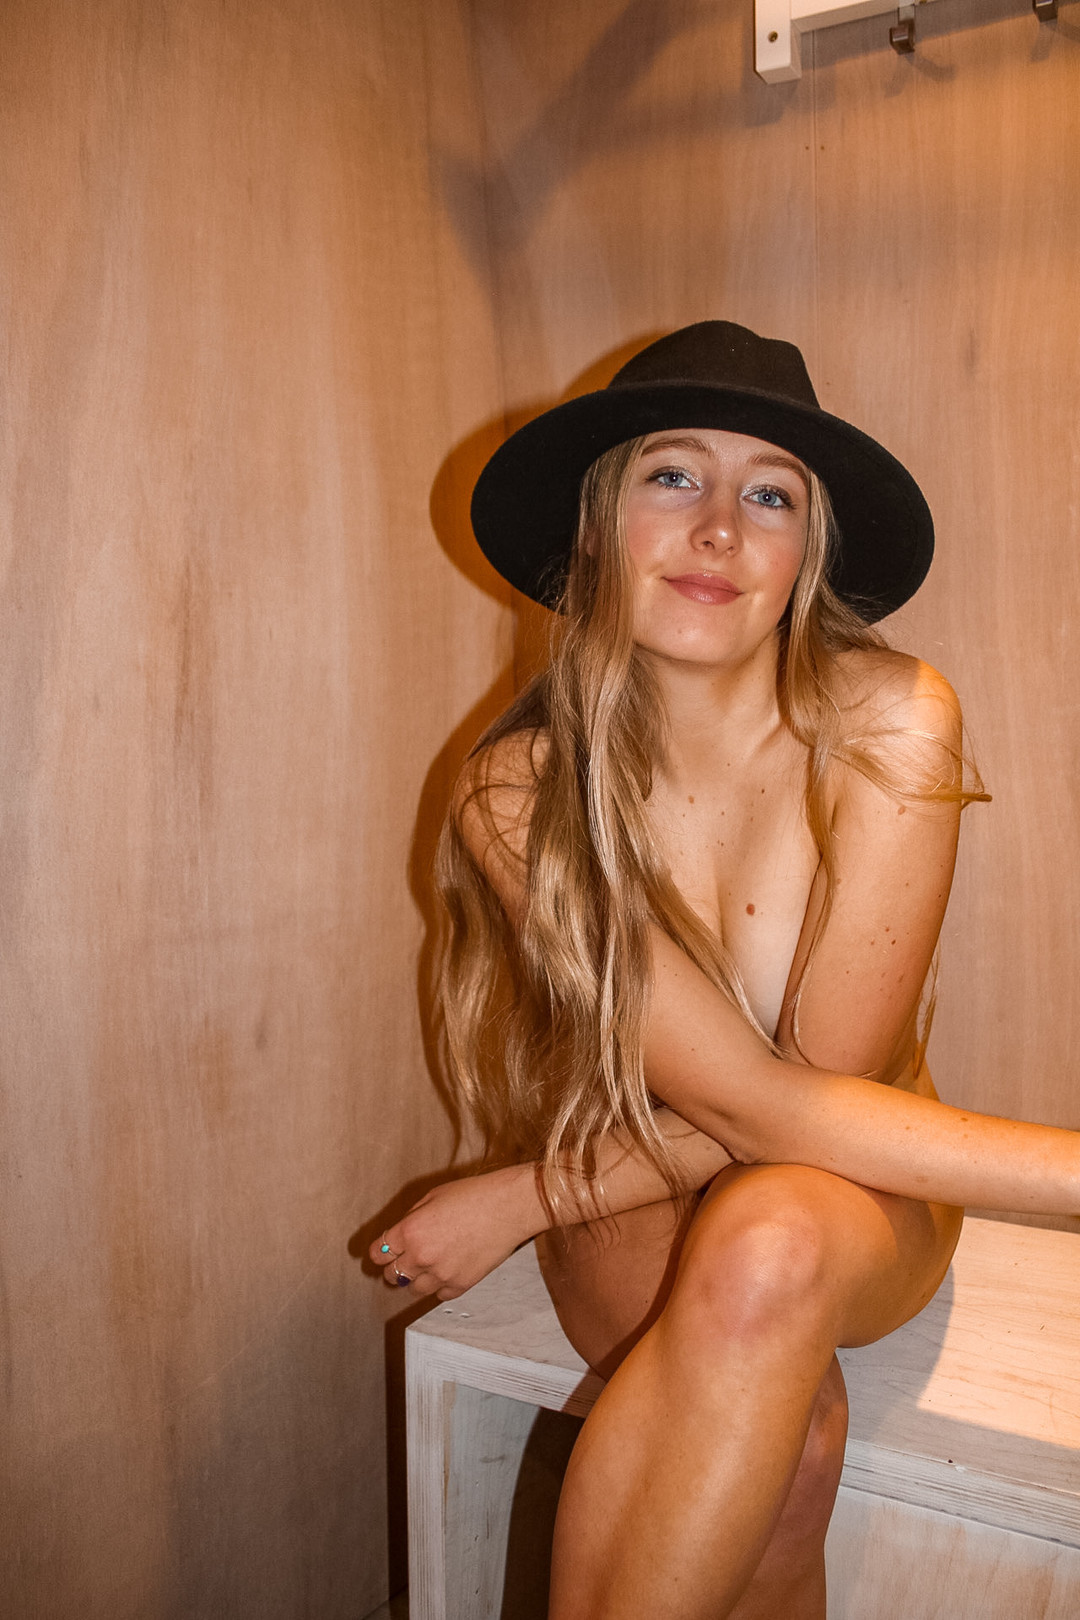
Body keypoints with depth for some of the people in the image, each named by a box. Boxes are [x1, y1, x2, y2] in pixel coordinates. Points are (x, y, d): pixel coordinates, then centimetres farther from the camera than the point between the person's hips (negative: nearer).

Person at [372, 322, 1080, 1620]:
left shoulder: (888, 722, -20)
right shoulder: (520, 793, -18)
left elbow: (826, 1074, -17)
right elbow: (762, 1106, -21)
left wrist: (525, 1199, -17)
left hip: (855, 1203, 1)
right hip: (630, 1215, 0)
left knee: (765, 1242, -34)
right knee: (784, 1433, -31)